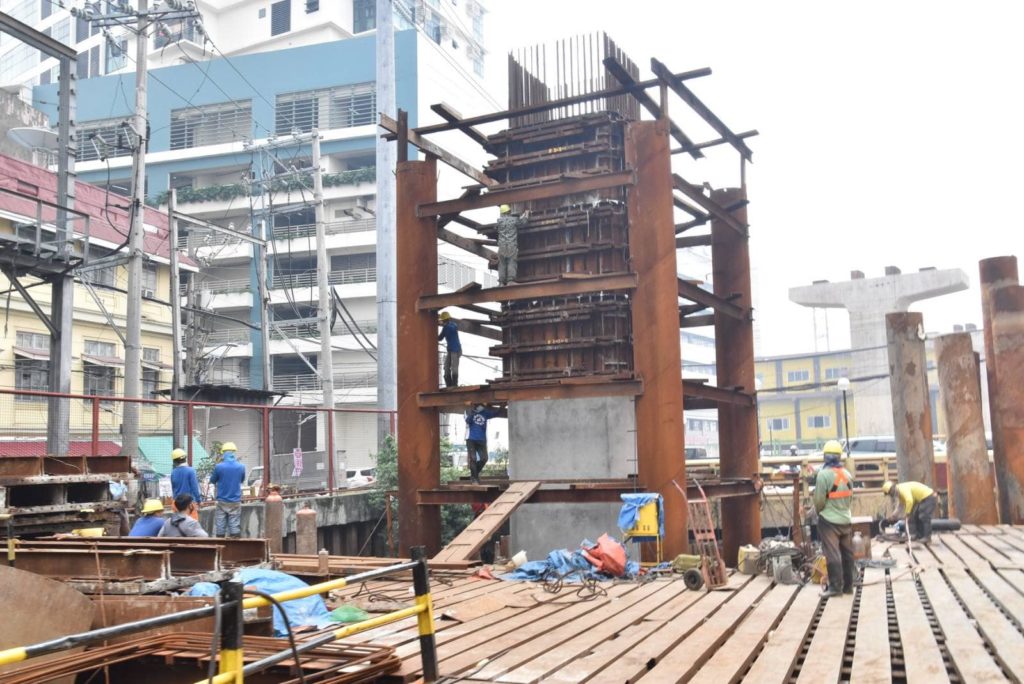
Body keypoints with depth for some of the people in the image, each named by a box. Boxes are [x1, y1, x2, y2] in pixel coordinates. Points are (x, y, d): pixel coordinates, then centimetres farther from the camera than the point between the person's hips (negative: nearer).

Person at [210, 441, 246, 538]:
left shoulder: (218, 467, -10)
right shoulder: (241, 467, -5)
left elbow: (212, 481, 7)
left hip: (222, 501, -1)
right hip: (235, 501, 1)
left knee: (220, 525, 7)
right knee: (235, 524, 3)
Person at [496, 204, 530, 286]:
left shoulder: (499, 220, 8)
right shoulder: (514, 219, 2)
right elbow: (523, 222, 17)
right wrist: (526, 214, 35)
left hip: (502, 246, 2)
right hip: (512, 246, -2)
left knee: (502, 264, 4)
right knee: (512, 263, -5)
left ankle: (502, 281, -2)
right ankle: (511, 280, -17)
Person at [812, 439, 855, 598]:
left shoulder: (823, 474, -16)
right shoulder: (847, 474, 5)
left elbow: (819, 500, -13)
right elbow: (850, 497, 10)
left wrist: (819, 511, 7)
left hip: (829, 520, -6)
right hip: (846, 519, 7)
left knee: (832, 554, -3)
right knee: (847, 553, 11)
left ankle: (835, 586, -2)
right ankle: (848, 585, 17)